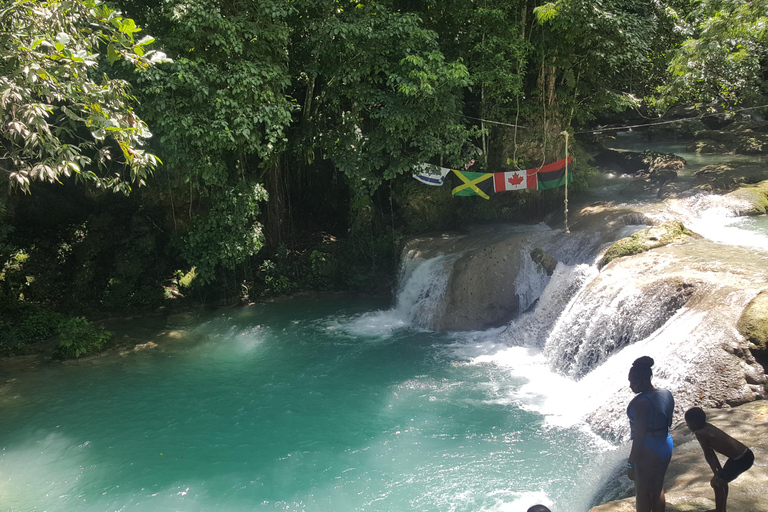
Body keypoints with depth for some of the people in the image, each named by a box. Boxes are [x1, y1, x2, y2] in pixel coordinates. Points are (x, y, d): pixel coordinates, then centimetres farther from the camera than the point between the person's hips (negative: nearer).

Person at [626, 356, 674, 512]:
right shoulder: (667, 395, -1)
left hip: (648, 452, -8)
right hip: (666, 446, 8)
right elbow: (668, 423, 10)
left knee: (643, 492, 11)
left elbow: (639, 437, -23)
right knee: (658, 489, 22)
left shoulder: (640, 403, -26)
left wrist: (631, 464, -16)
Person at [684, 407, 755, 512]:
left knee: (717, 483, 3)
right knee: (721, 479, 25)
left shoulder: (700, 433, -16)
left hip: (742, 460, -9)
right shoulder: (707, 427, 10)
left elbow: (707, 454, -6)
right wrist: (719, 470, 17)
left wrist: (716, 472, 5)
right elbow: (710, 451, 14)